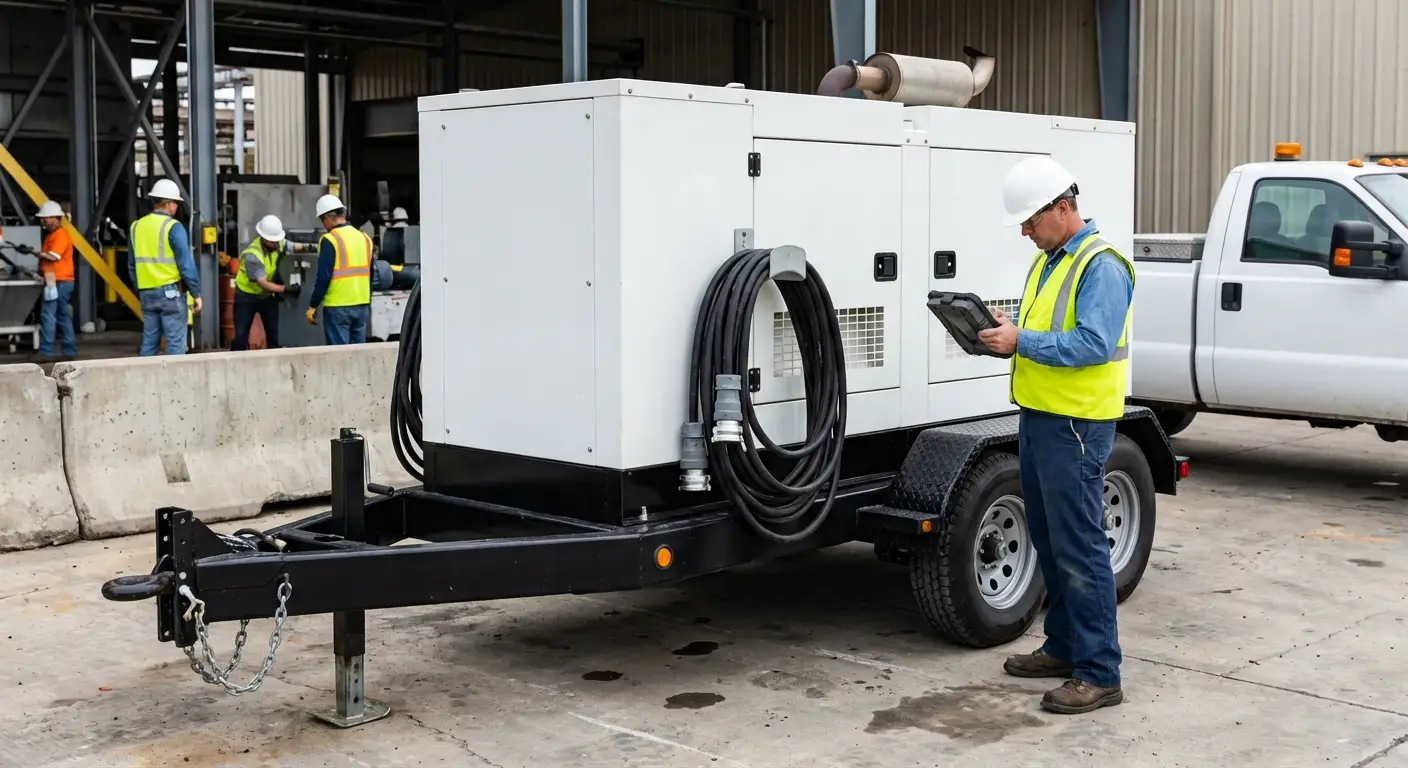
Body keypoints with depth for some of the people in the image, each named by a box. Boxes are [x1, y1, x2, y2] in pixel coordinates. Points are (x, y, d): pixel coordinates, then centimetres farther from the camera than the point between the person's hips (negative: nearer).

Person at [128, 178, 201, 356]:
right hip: (170, 291, -6)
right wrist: (196, 294, -7)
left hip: (146, 293, 6)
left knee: (149, 342, 12)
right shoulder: (173, 227, -10)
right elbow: (186, 264, -13)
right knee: (175, 343, -3)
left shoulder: (136, 226, 10)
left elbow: (132, 266, 15)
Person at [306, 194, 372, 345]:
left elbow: (324, 277, -14)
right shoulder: (364, 238, 9)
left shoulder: (330, 240, -10)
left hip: (337, 307, -6)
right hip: (362, 306, 6)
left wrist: (312, 306, -6)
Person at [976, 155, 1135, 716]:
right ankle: (1064, 647, 29)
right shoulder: (1046, 261, 15)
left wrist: (1021, 342, -24)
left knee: (1080, 549, -7)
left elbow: (1094, 344, -25)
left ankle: (1099, 673, -1)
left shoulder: (1101, 267, -14)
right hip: (1037, 419, 10)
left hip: (1076, 426, -10)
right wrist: (1006, 329, 2)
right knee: (1050, 544, 17)